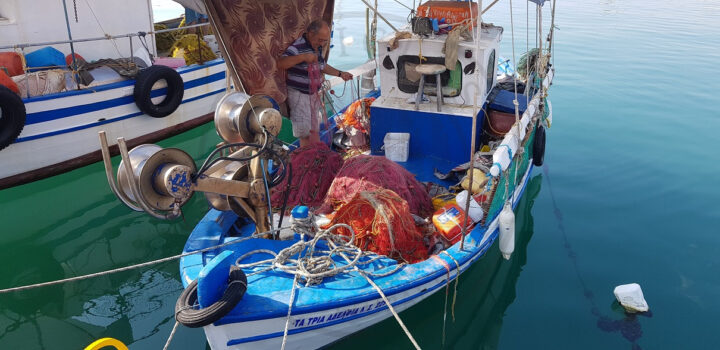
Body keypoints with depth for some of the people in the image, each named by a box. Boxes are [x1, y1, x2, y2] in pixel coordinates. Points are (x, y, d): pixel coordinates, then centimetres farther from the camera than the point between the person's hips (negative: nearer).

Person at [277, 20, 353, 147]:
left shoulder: (318, 47, 9)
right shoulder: (298, 46, -19)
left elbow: (322, 66, 27)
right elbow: (280, 63, -32)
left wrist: (340, 74, 23)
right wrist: (303, 57, -38)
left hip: (313, 93, 8)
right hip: (298, 93, -8)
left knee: (314, 130, 14)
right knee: (305, 133, -6)